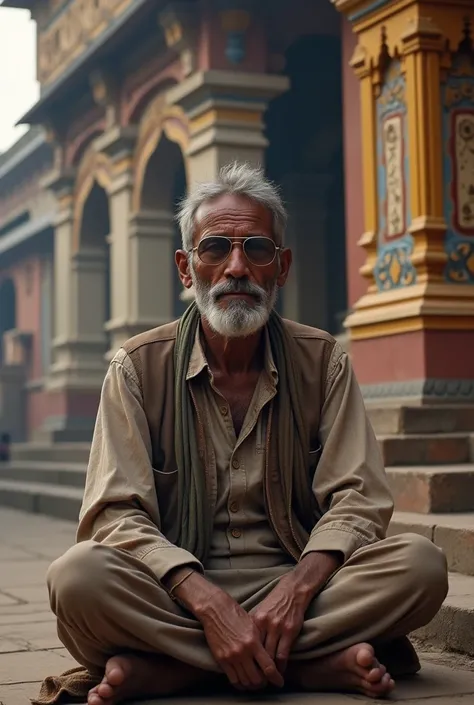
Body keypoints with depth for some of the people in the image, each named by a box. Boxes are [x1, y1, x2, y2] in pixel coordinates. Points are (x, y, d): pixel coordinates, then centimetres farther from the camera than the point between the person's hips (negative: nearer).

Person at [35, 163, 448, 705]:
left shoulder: (322, 361, 6)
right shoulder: (138, 367, 1)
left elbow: (358, 498, -2)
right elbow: (117, 514, -9)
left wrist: (296, 589, -22)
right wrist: (209, 604, -26)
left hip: (295, 584, 2)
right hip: (178, 593, -2)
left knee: (420, 565, -25)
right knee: (77, 575, -31)